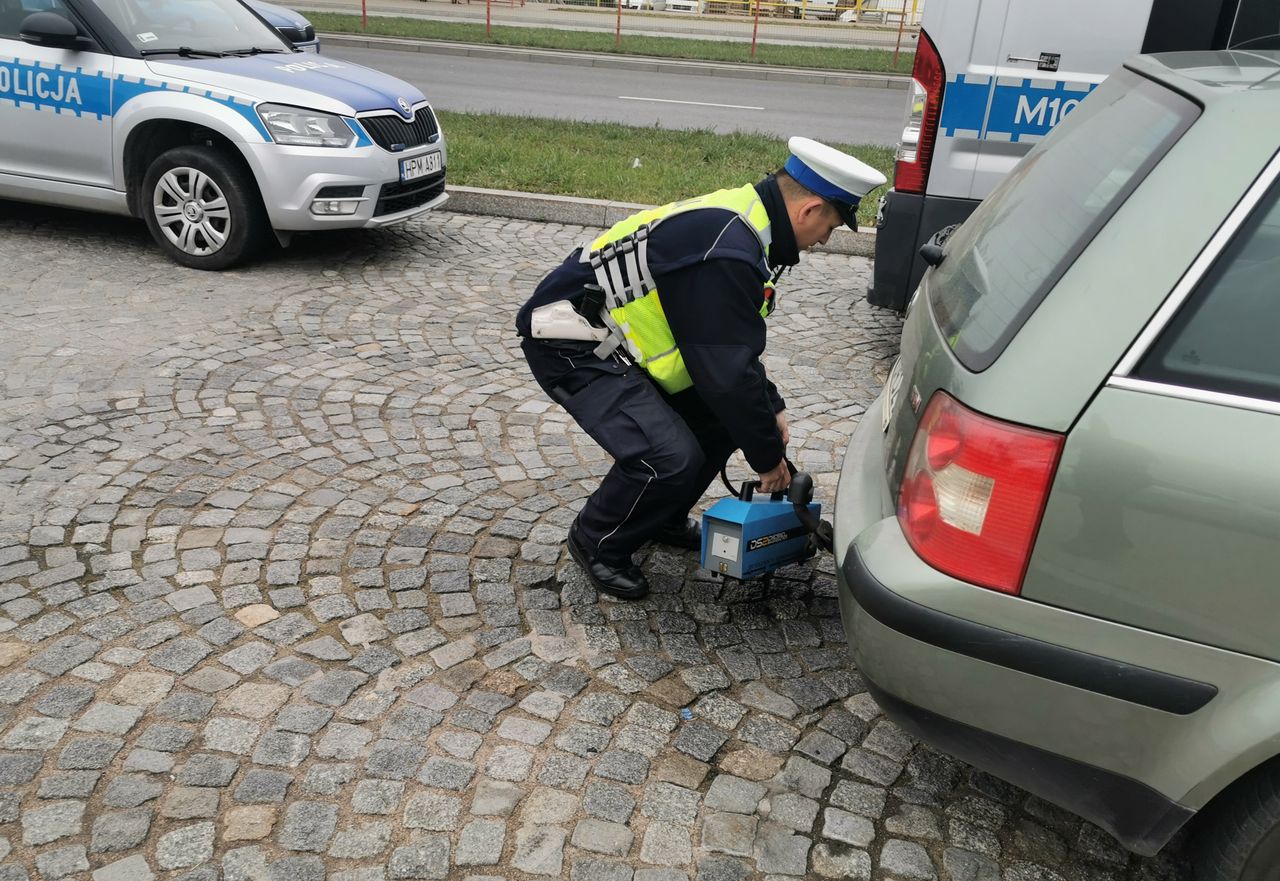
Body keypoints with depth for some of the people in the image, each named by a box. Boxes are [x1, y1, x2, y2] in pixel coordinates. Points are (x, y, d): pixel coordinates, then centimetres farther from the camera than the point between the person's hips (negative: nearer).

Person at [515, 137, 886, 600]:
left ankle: (664, 519, 28)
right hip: (569, 344, -10)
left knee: (720, 416, 9)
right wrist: (767, 455, -11)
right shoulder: (725, 253, -29)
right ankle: (597, 544, 6)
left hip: (617, 333, 10)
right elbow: (728, 373, -25)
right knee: (670, 457, -21)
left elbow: (735, 346, 16)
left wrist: (770, 407, 14)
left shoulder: (741, 217, 4)